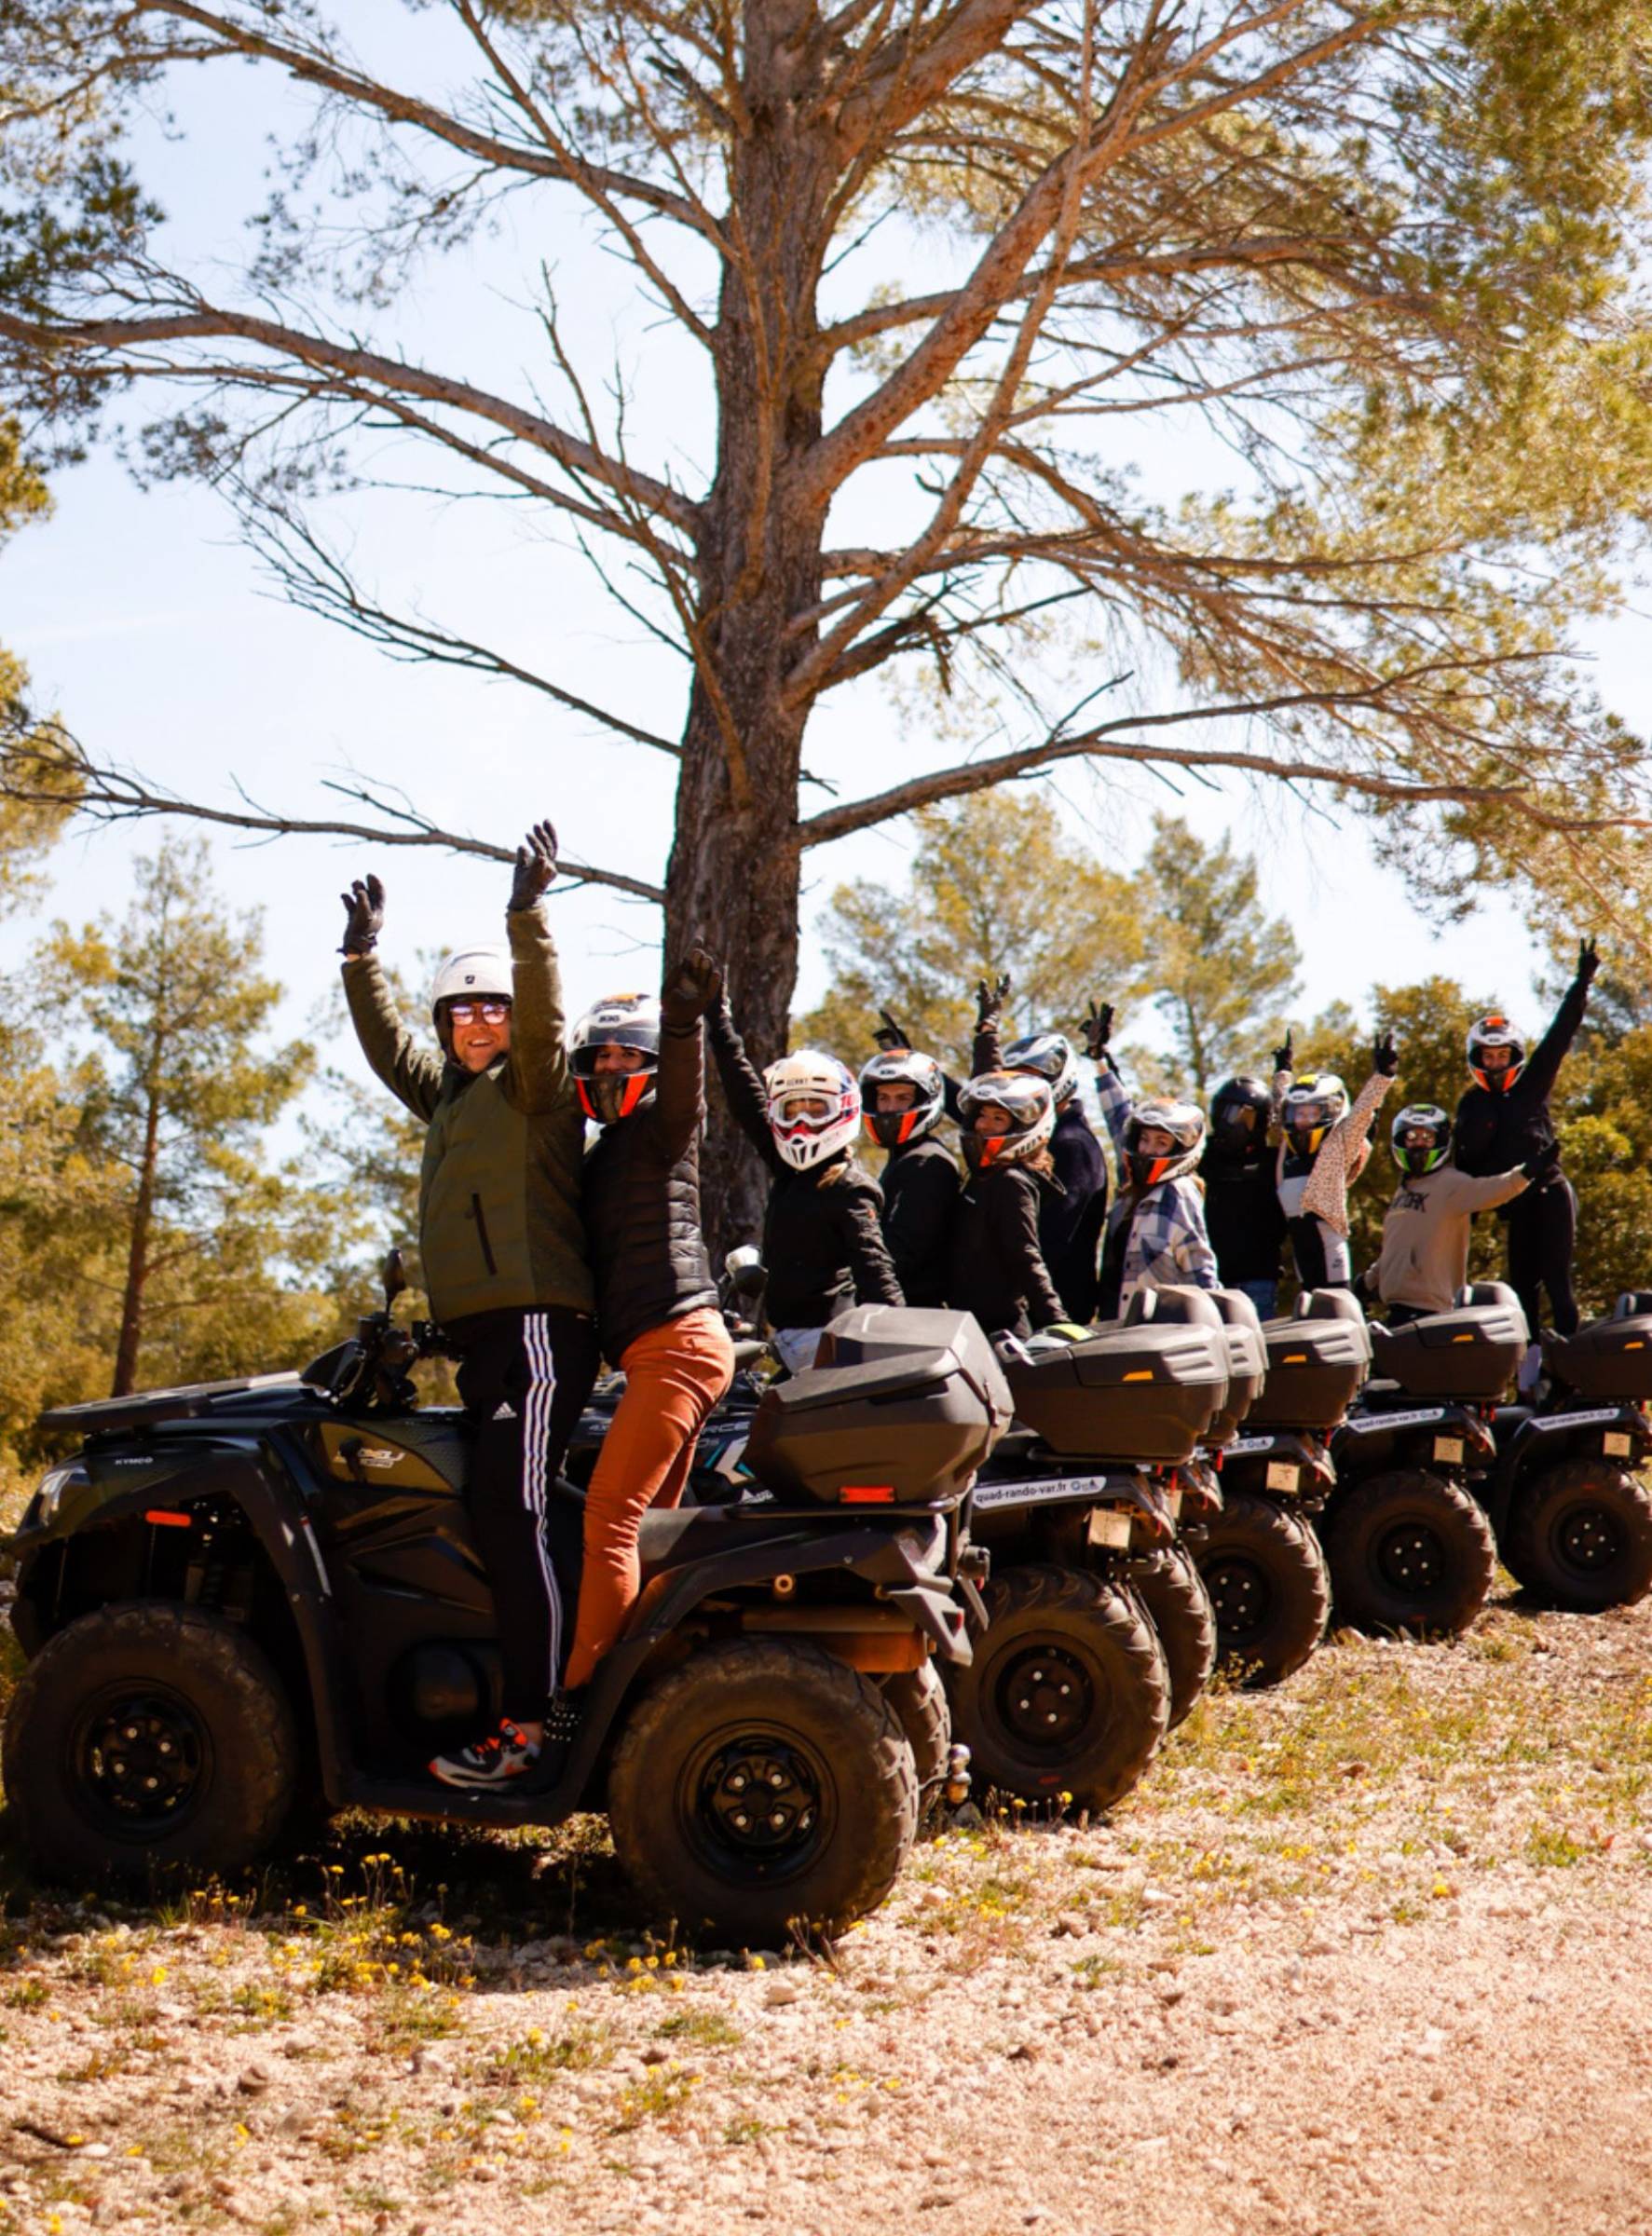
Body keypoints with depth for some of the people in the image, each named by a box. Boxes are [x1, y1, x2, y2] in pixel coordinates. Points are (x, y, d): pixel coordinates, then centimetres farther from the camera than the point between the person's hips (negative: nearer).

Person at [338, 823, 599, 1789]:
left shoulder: (536, 1084, -1)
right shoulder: (446, 1092, 22)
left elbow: (543, 1009, -18)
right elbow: (385, 1040, 33)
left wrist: (528, 913, -26)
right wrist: (363, 954, 29)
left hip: (540, 1324, -9)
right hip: (481, 1332, 9)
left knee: (509, 1513, -16)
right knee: (498, 1513, 7)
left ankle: (536, 1718, -16)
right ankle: (549, 1698, 11)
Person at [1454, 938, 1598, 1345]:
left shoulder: (1533, 1083, 2)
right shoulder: (1471, 1106, 10)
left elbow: (1561, 1034, -4)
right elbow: (1465, 1164, 10)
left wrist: (1582, 983, -10)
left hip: (1550, 1192, -4)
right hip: (1516, 1203, 4)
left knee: (1556, 1279, -10)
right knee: (1522, 1285, 5)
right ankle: (1529, 1355, 8)